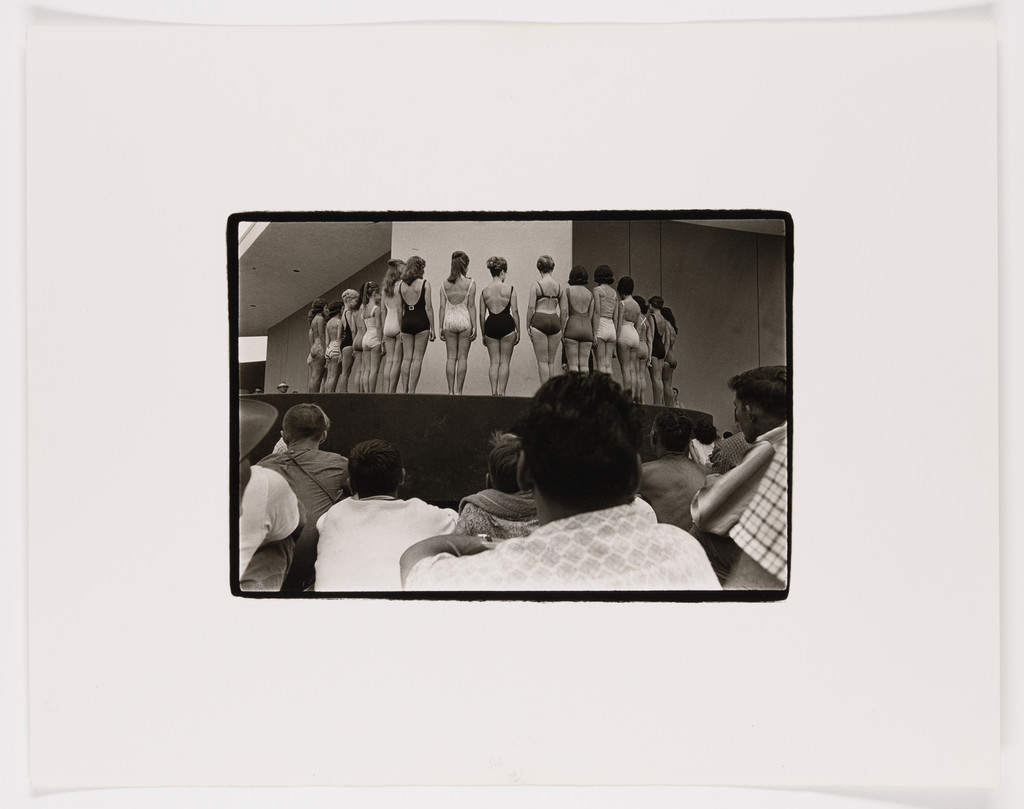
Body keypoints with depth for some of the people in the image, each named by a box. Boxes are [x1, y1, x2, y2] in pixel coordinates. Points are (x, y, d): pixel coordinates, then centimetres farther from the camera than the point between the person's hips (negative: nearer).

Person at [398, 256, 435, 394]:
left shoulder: (401, 285, 8)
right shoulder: (425, 284, -3)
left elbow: (399, 309, 10)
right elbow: (428, 307, -6)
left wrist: (400, 328, 15)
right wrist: (432, 328, -2)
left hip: (406, 321, 4)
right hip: (421, 321, -4)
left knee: (406, 358, 7)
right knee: (417, 358, -2)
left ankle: (405, 389, 4)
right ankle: (412, 390, -6)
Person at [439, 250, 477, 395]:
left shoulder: (445, 284, 5)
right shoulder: (470, 283, -3)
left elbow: (442, 306, 4)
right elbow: (471, 306, -5)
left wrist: (441, 327, 7)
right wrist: (474, 326, -3)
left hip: (449, 320, 3)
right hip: (464, 321, -2)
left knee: (451, 357, 6)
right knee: (462, 357, 1)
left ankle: (451, 391, 2)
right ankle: (458, 391, -2)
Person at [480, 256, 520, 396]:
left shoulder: (484, 291, 4)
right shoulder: (510, 289, -4)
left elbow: (482, 315, 6)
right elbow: (515, 311, -5)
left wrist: (483, 334, 14)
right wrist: (518, 331, 1)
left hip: (490, 325, 3)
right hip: (507, 325, -3)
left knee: (494, 362, 10)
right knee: (504, 361, 5)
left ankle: (494, 391, 5)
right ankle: (501, 391, 2)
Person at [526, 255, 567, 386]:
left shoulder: (536, 284, -4)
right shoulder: (559, 286, 7)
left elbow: (531, 308, -7)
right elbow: (564, 310, 8)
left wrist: (528, 326, 0)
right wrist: (561, 328, 16)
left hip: (539, 321, -4)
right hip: (555, 321, 4)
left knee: (542, 360, 0)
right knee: (552, 360, 12)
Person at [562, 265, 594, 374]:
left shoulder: (568, 291, 1)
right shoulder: (590, 294, 11)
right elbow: (593, 315, 7)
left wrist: (561, 332, -5)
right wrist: (594, 335, 10)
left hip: (572, 328, -3)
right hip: (587, 328, 3)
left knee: (573, 364, -5)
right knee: (584, 364, 3)